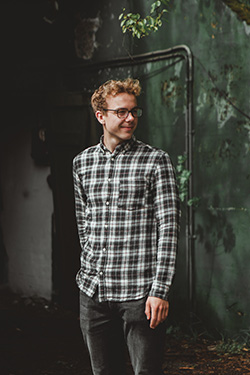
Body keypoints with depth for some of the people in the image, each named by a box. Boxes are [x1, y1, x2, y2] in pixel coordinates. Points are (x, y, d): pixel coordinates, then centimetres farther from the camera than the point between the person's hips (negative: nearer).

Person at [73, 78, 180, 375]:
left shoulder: (156, 161, -3)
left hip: (140, 292, -4)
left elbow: (168, 228, -7)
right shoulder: (82, 163, 10)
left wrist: (160, 290, -14)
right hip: (93, 292, 4)